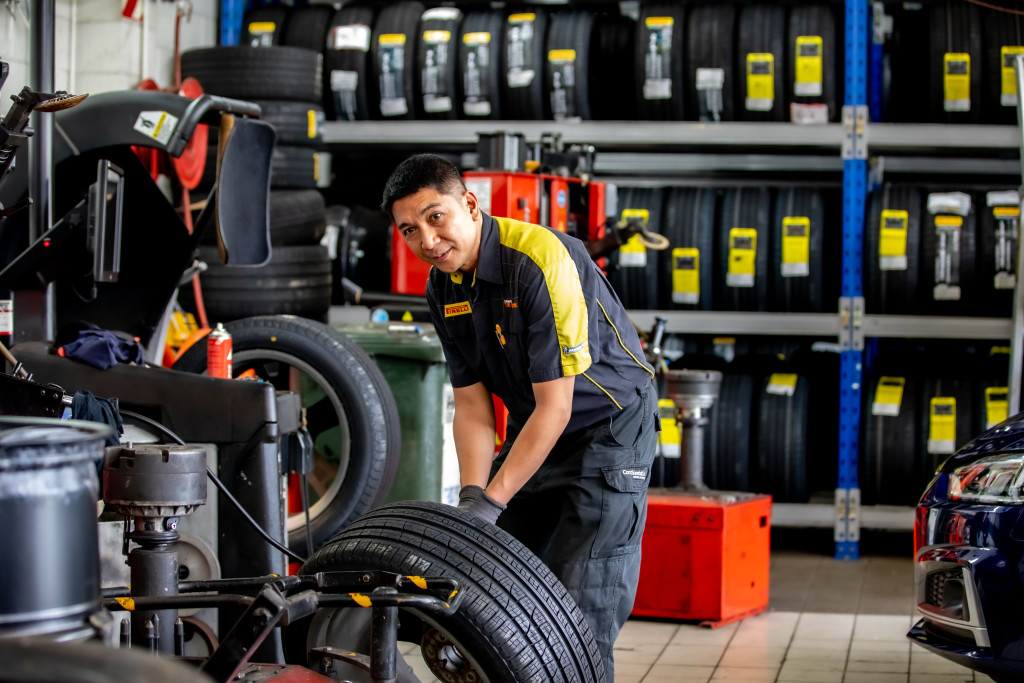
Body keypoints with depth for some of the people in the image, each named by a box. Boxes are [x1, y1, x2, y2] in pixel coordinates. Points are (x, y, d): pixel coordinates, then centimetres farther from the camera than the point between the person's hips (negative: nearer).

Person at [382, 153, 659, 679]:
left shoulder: (542, 258, -27)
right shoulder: (444, 286, -2)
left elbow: (555, 406, -26)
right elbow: (472, 406, 1)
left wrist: (492, 502, -26)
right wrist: (470, 495, -15)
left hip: (609, 427, -7)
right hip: (530, 430, 8)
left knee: (579, 606, -14)